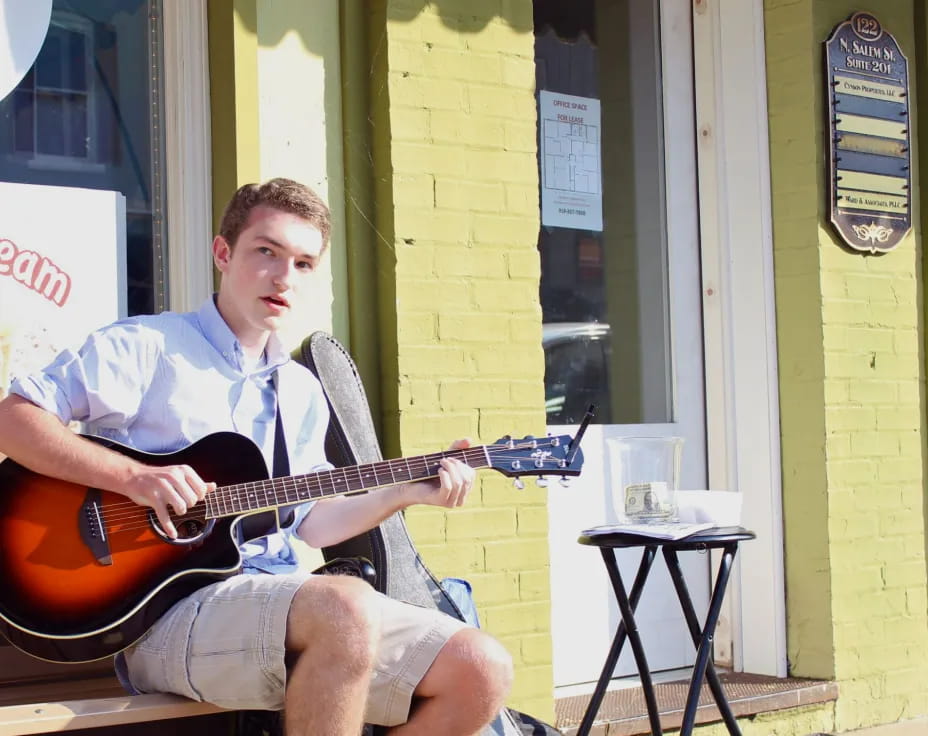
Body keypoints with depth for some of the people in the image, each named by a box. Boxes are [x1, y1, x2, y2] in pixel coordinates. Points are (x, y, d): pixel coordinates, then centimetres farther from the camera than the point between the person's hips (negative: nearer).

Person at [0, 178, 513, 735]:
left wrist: (406, 492, 10)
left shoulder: (303, 394, 22)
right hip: (170, 604, -7)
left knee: (483, 671, -12)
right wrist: (134, 477, -18)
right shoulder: (149, 346, 1)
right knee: (347, 607, -37)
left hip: (284, 595, 7)